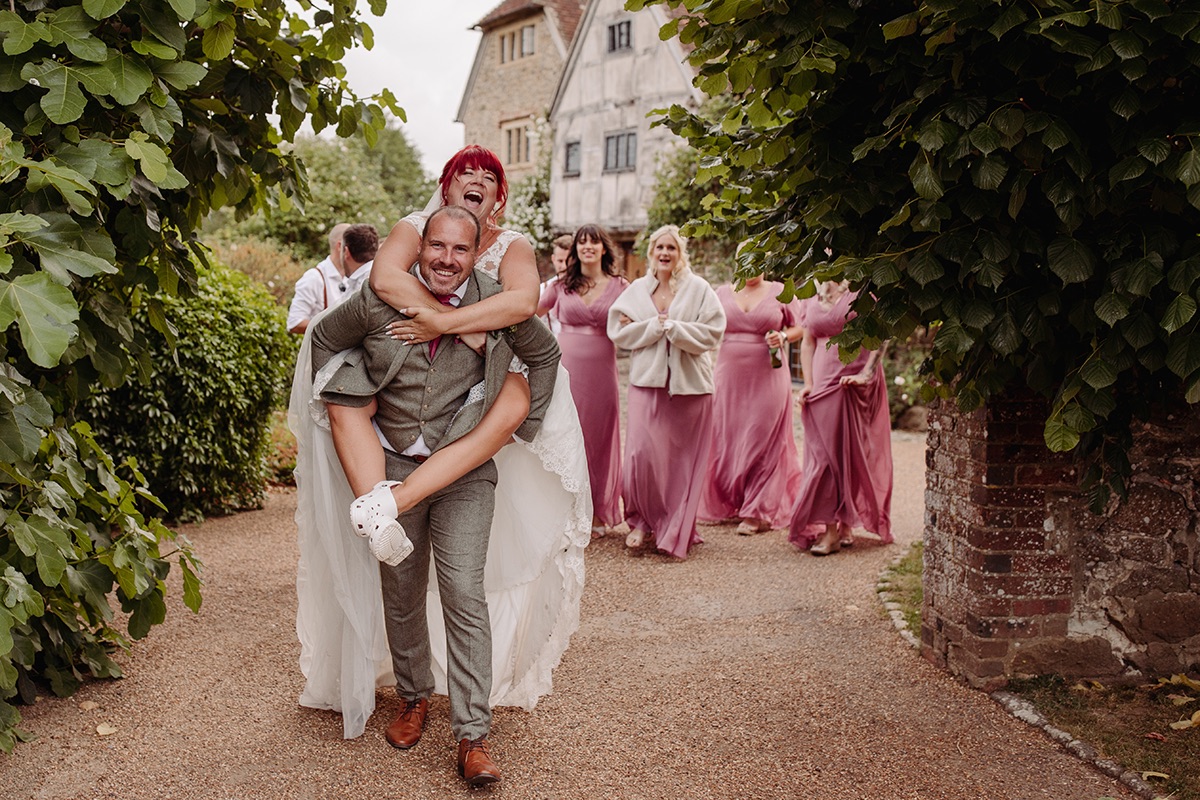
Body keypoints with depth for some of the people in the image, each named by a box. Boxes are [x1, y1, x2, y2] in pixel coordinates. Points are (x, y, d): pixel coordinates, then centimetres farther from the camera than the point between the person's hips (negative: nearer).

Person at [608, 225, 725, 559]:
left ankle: (677, 530, 17)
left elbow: (712, 333, -7)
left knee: (683, 459, 3)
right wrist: (655, 326, -9)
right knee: (641, 452, -10)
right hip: (647, 381, 1)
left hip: (689, 384, -1)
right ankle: (642, 519, 10)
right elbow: (618, 330, 1)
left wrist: (670, 326, -12)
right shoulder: (637, 289, 10)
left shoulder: (699, 289, 3)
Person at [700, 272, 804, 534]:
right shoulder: (723, 293, 11)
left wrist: (783, 337, -11)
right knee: (726, 440, 4)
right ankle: (726, 502, 20)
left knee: (763, 442, -3)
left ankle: (758, 512, 5)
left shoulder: (780, 292, 4)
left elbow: (800, 327, 8)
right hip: (730, 378, 3)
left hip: (768, 378, -3)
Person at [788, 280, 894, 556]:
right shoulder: (811, 298, 12)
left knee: (853, 451, 2)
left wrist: (866, 374, -17)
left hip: (857, 386, -4)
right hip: (824, 385, 4)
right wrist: (808, 385, 3)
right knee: (824, 452, -1)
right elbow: (808, 343, 13)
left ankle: (845, 525, 11)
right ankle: (829, 528, 4)